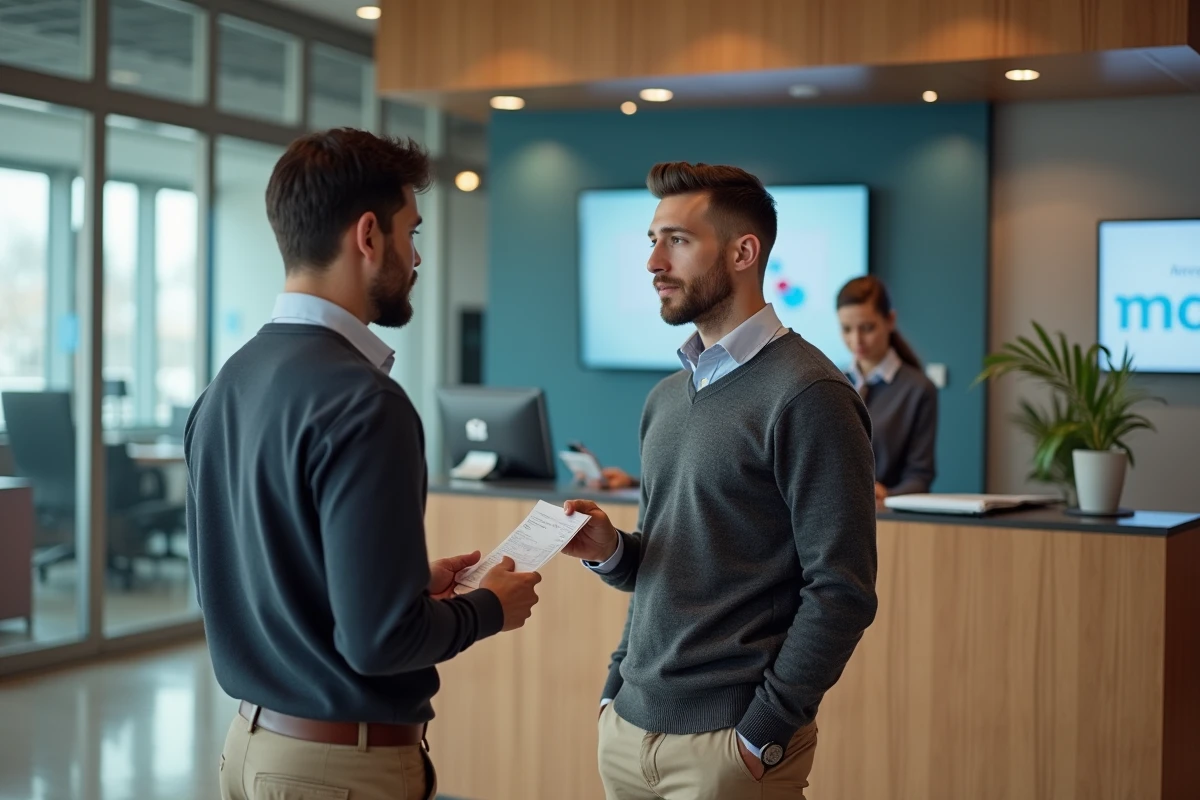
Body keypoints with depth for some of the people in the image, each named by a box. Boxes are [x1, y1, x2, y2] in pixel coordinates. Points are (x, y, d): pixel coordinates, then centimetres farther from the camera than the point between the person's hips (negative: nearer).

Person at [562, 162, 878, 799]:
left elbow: (842, 591, -16)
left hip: (729, 742, -7)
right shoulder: (666, 398, 11)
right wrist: (610, 551, -1)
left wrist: (763, 734, -16)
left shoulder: (806, 395, -13)